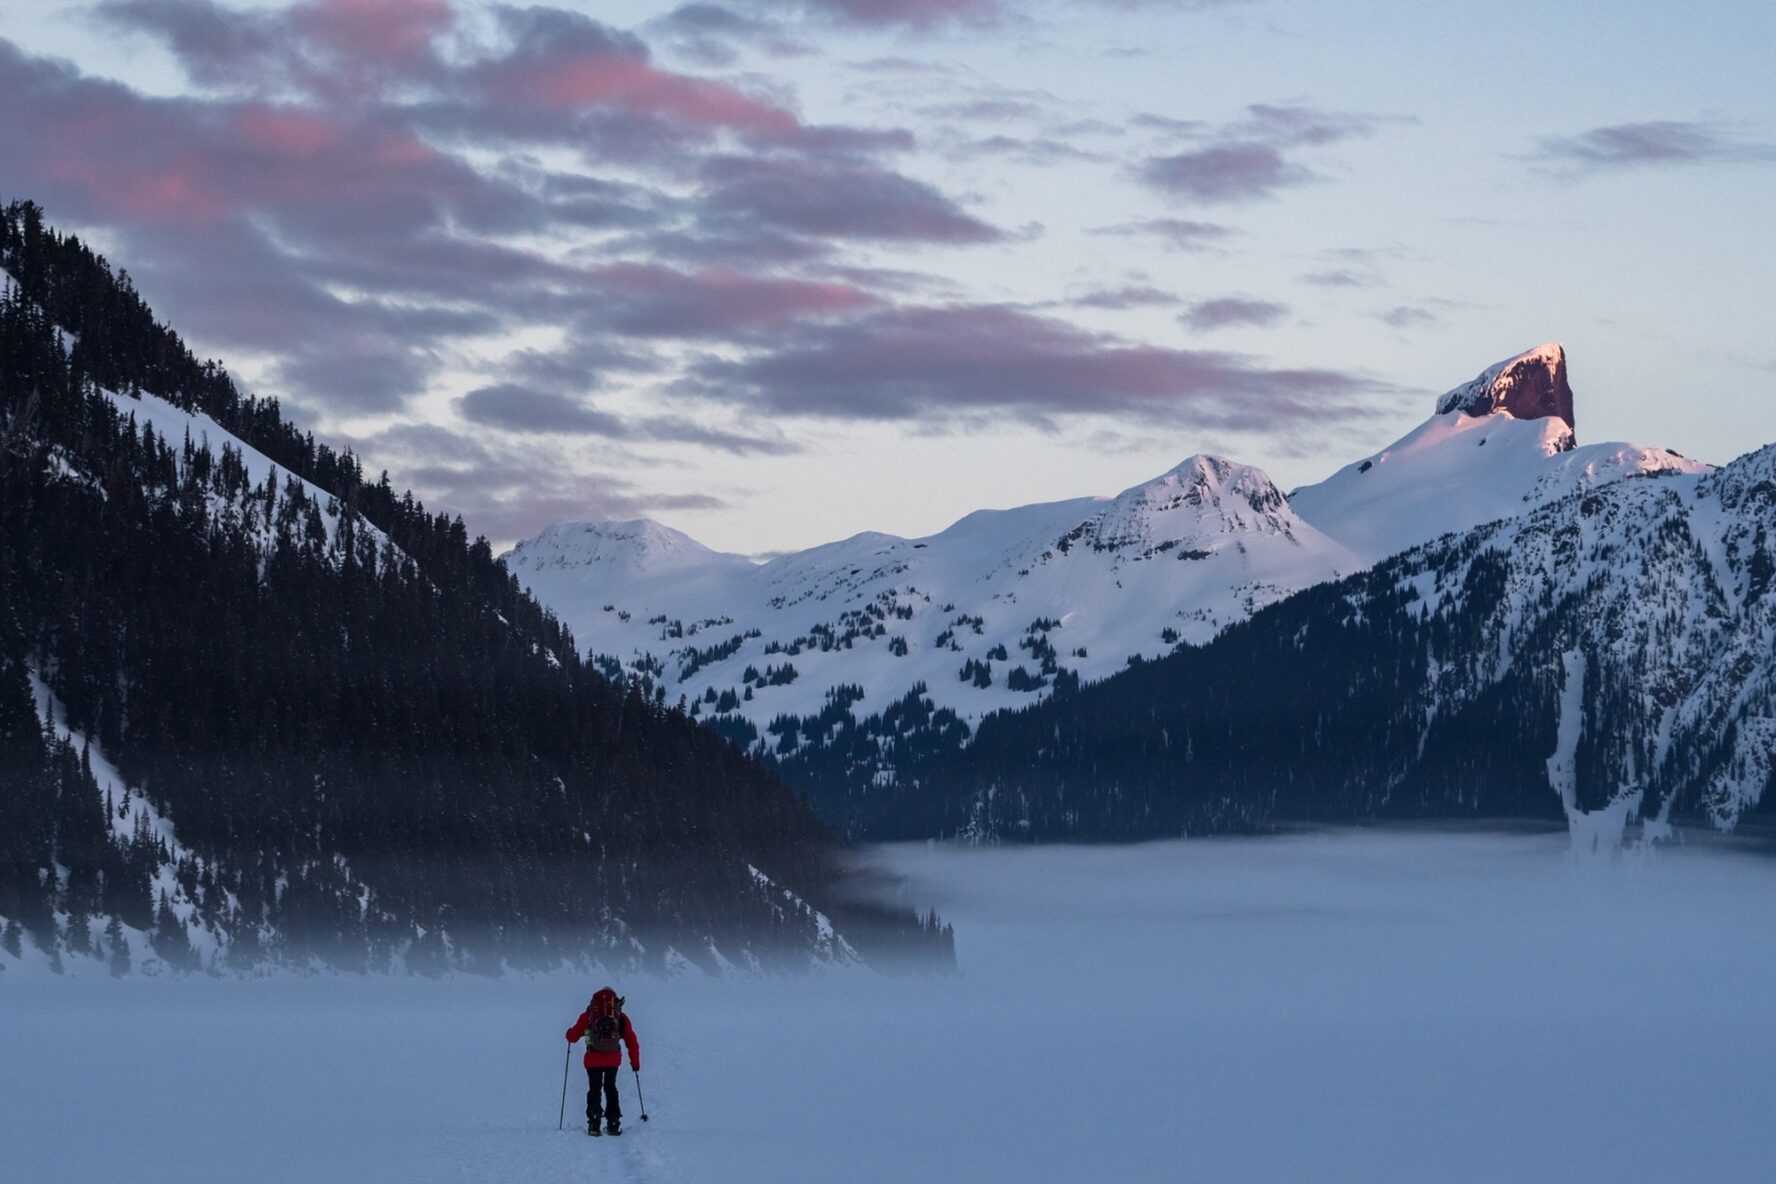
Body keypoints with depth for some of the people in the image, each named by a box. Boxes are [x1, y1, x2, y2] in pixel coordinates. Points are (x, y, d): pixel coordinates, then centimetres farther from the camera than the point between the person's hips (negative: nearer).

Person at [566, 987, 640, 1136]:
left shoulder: (588, 1016, 1)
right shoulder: (621, 1018, 5)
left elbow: (572, 1036, 5)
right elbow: (632, 1042, 6)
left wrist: (569, 1033, 29)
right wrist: (635, 1062, 15)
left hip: (594, 1060, -1)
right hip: (613, 1060, 1)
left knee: (595, 1090, 11)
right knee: (610, 1088, 20)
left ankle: (594, 1124, -2)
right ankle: (613, 1124, 14)